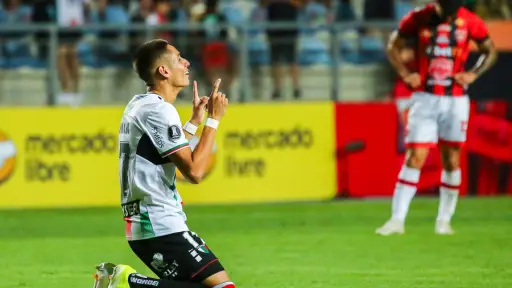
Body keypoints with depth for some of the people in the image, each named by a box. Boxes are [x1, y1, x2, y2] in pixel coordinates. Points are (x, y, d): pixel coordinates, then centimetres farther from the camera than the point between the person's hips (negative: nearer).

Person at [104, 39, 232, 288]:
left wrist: (195, 121, 28)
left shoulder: (137, 106, 15)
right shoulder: (159, 110, -14)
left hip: (143, 224, 10)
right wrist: (213, 119, -12)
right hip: (162, 227, -10)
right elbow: (194, 171, -19)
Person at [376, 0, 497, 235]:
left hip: (455, 101, 1)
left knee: (451, 161, 3)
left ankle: (444, 220, 13)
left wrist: (473, 74, -5)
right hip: (424, 99, -1)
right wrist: (405, 74, -5)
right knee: (414, 159, -7)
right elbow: (393, 46, 9)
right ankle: (397, 220, -6)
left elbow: (490, 51, 10)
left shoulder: (470, 22, -3)